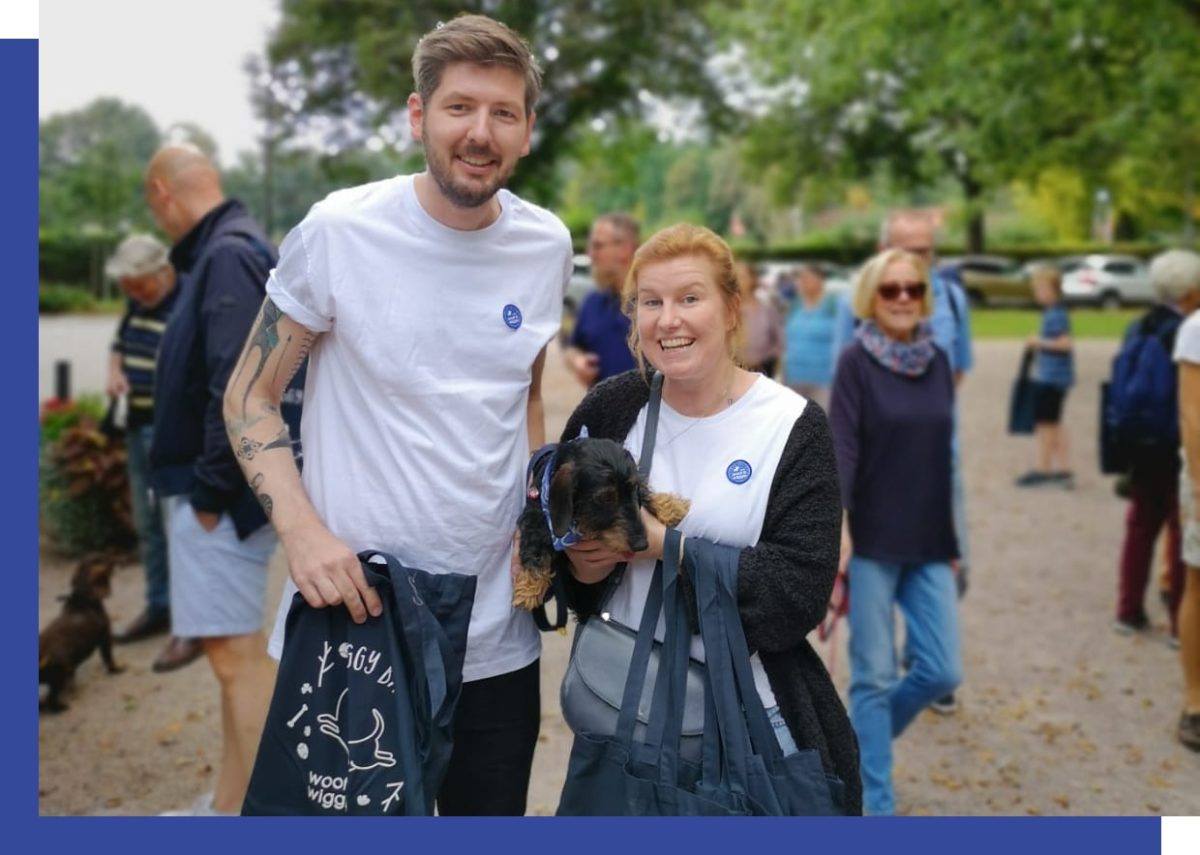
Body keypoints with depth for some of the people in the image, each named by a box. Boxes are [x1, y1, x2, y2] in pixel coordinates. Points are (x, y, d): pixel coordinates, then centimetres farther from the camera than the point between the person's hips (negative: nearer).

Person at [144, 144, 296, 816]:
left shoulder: (228, 255, -16)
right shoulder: (223, 251, 15)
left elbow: (237, 385, -25)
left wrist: (211, 489, -19)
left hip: (224, 492, -10)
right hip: (212, 484, 10)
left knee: (237, 653, -5)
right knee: (235, 651, 16)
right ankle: (229, 804, 29)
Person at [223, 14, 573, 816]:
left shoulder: (548, 245, 1)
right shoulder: (340, 231, -11)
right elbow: (250, 396, -4)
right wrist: (302, 531, -19)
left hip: (498, 637, 4)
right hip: (351, 620, -3)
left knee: (494, 807, 18)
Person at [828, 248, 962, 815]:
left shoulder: (938, 361, 8)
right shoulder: (856, 362, -7)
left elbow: (942, 452, 13)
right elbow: (841, 447, -15)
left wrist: (951, 538, 14)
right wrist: (838, 526, -27)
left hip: (928, 543, 5)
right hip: (872, 541, -5)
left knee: (941, 671, 5)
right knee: (874, 676, 3)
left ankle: (861, 740, 32)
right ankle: (877, 803, 17)